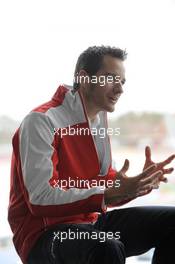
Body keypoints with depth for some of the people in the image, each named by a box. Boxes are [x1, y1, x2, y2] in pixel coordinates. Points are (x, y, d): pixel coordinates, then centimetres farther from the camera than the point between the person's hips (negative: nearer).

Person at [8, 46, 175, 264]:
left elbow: (104, 186, 13)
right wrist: (109, 194, -26)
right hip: (45, 233, -8)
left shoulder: (98, 119, 11)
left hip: (92, 220, 8)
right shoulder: (42, 121, -16)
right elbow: (41, 199, -23)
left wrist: (141, 183, -6)